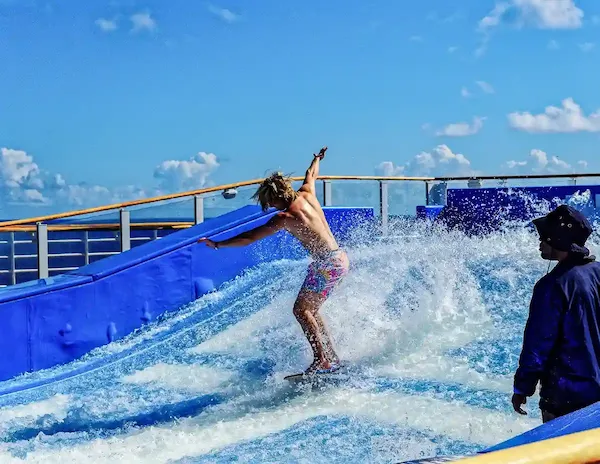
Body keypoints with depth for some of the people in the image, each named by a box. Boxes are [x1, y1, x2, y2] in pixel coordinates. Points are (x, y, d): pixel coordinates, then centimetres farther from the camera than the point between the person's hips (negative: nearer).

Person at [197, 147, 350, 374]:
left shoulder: (284, 217, -15)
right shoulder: (307, 193, 6)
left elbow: (248, 238, -14)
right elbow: (311, 174, 30)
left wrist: (217, 244, -8)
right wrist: (317, 158, 50)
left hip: (327, 263, -9)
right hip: (340, 258, 9)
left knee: (301, 309, -7)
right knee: (310, 310, 15)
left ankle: (321, 360, -12)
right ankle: (332, 357, 18)